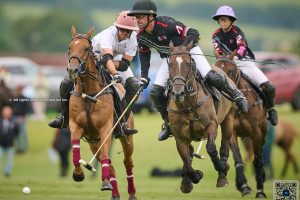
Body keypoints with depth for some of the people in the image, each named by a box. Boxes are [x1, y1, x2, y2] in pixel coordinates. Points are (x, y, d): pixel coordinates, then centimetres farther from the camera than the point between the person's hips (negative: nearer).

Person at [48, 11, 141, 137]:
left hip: (117, 61, 3)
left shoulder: (133, 38, -24)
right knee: (67, 83, -20)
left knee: (134, 86, -21)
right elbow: (107, 57, -57)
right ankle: (64, 117, 2)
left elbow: (124, 65, -25)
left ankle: (123, 122, -14)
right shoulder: (109, 34, -38)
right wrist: (115, 74, -75)